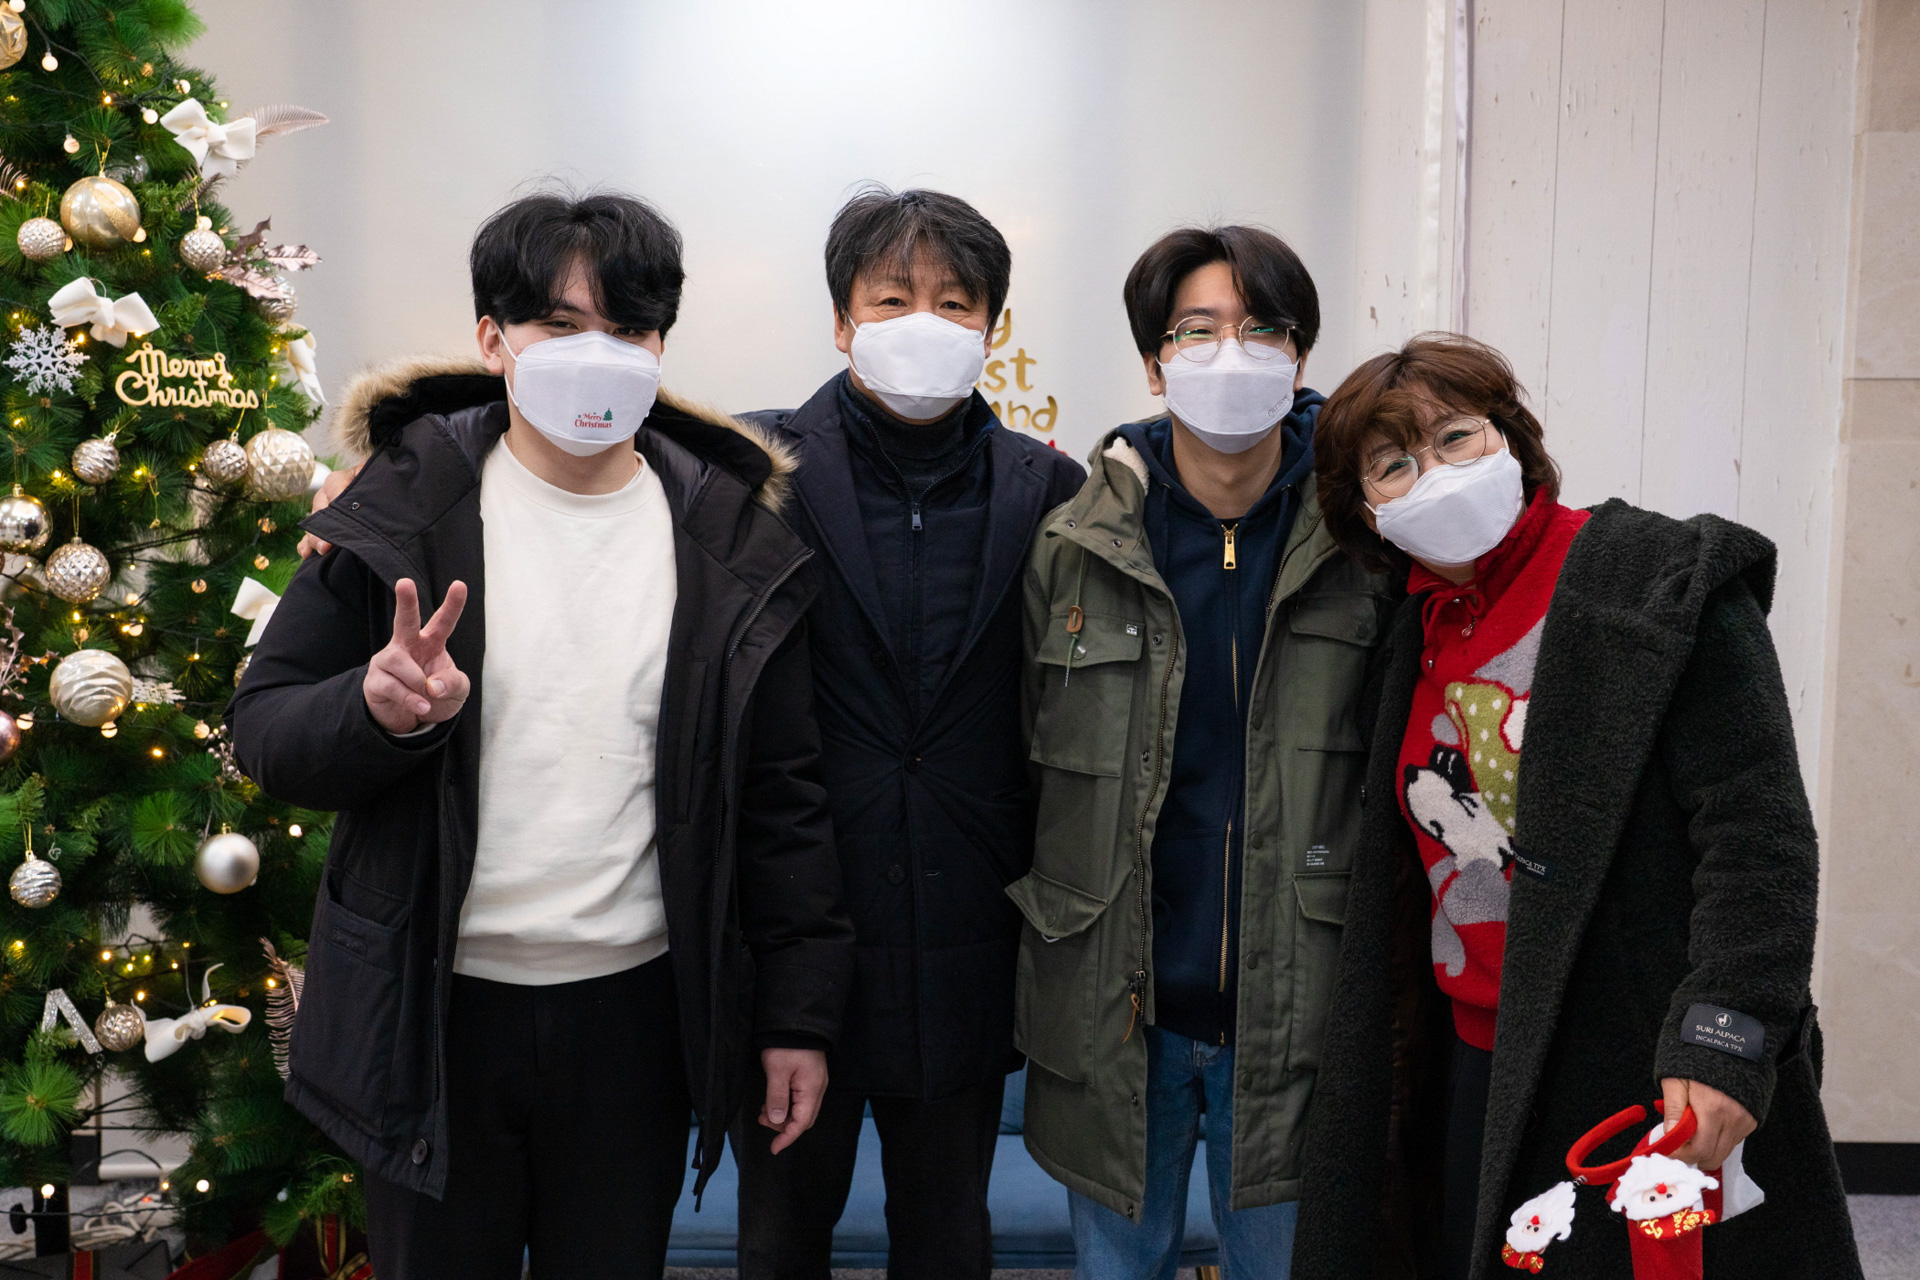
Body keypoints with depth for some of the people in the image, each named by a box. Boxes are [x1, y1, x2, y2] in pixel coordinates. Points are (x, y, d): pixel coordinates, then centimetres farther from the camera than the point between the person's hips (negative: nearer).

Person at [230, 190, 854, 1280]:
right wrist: (378, 710, -24)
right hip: (432, 1012, 0)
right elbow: (265, 732, -2)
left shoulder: (734, 542, -1)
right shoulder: (404, 507, -4)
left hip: (639, 1013, 1)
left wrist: (799, 1017, 1)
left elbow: (782, 796, 2)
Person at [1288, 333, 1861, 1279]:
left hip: (1645, 1077, -6)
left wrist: (1722, 1041, -23)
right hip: (1473, 1071, 6)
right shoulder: (1418, 636, 10)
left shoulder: (1662, 582, -9)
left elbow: (1757, 828, -15)